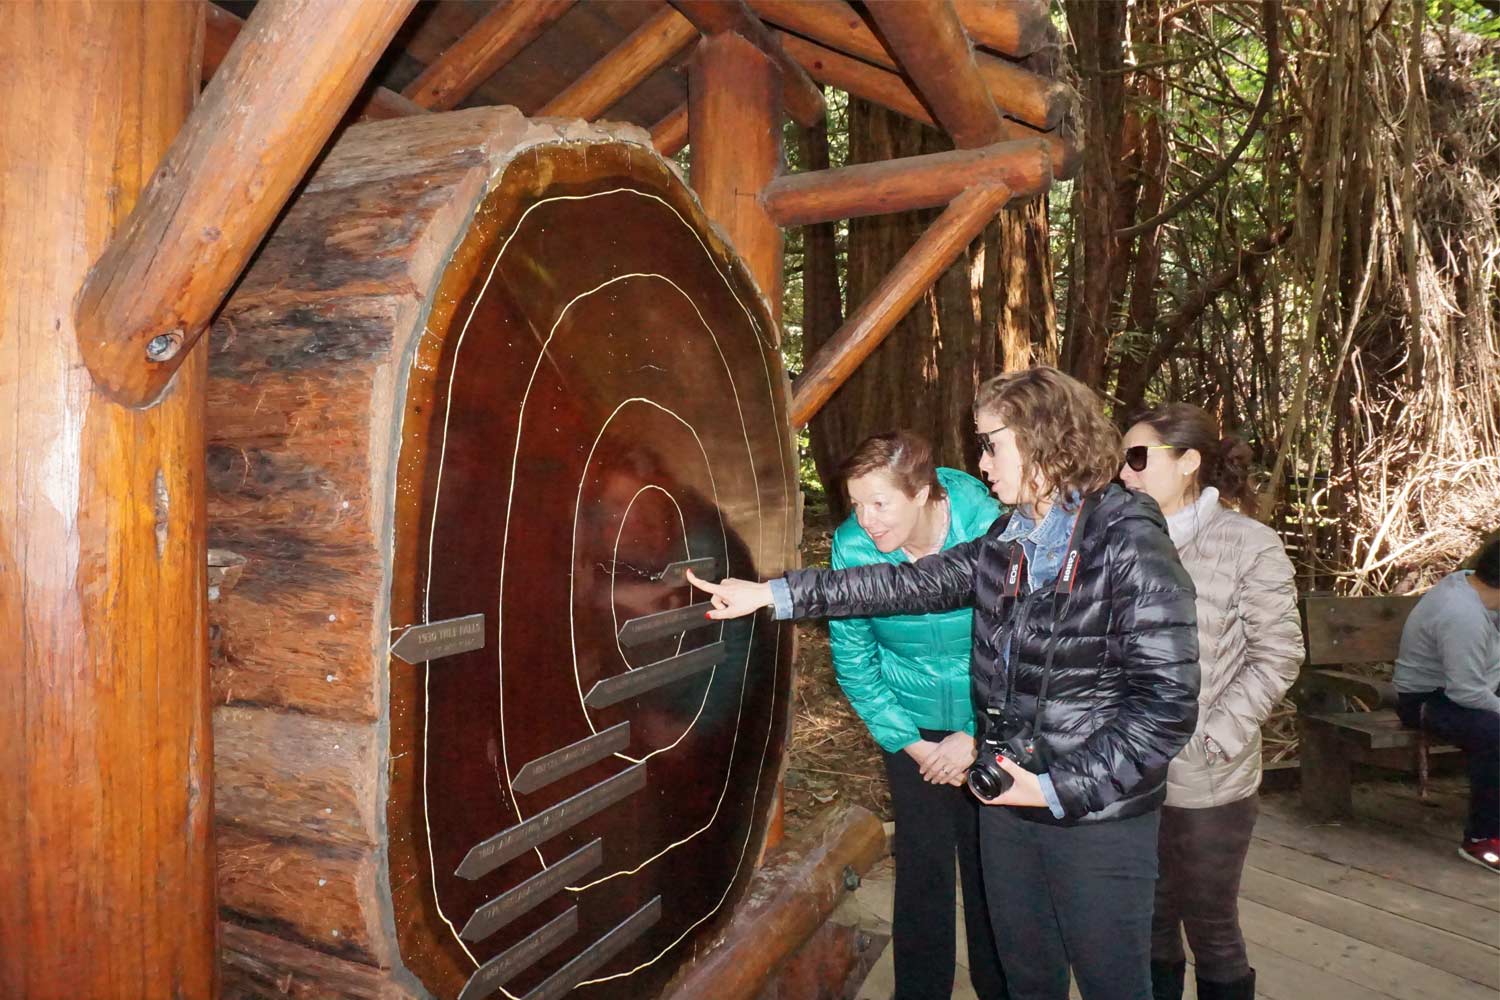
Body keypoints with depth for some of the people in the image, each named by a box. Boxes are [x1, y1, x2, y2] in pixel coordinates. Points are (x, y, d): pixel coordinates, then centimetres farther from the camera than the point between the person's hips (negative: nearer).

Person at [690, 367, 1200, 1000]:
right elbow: (907, 583, 4)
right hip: (1008, 803, 6)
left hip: (1096, 816, -6)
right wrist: (774, 594, 1)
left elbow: (1167, 704, -20)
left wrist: (1063, 789, -19)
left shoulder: (1131, 549, -19)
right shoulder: (1006, 543, 3)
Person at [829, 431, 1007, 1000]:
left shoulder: (990, 530, -22)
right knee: (922, 865, 7)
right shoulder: (851, 545, -16)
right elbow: (853, 658, -6)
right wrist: (908, 742, -6)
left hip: (991, 724, -1)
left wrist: (976, 738, -11)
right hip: (912, 727, 1)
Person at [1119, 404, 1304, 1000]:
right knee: (1150, 922, 18)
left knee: (1210, 928, 13)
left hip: (1207, 783, -3)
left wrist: (1213, 742, -13)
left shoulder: (1250, 545, -8)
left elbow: (1277, 657, -7)